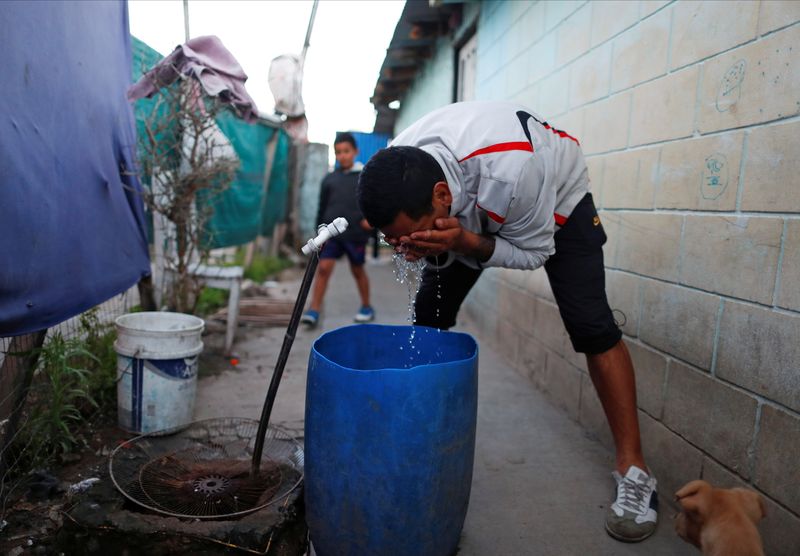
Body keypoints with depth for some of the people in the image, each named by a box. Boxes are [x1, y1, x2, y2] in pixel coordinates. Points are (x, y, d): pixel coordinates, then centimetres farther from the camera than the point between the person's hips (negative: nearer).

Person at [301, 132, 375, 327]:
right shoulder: (329, 179, 9)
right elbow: (322, 207, 14)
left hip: (356, 233, -2)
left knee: (358, 270, 10)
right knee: (323, 267, -7)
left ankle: (367, 307, 28)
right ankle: (314, 310, -3)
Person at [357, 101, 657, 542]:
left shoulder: (510, 168, -45)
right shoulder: (397, 174, -29)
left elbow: (533, 252, -26)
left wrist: (466, 242, -43)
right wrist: (415, 245, -32)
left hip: (556, 196, -4)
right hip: (473, 207, 5)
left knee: (589, 324, -17)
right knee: (429, 313, -4)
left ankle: (632, 470, -4)